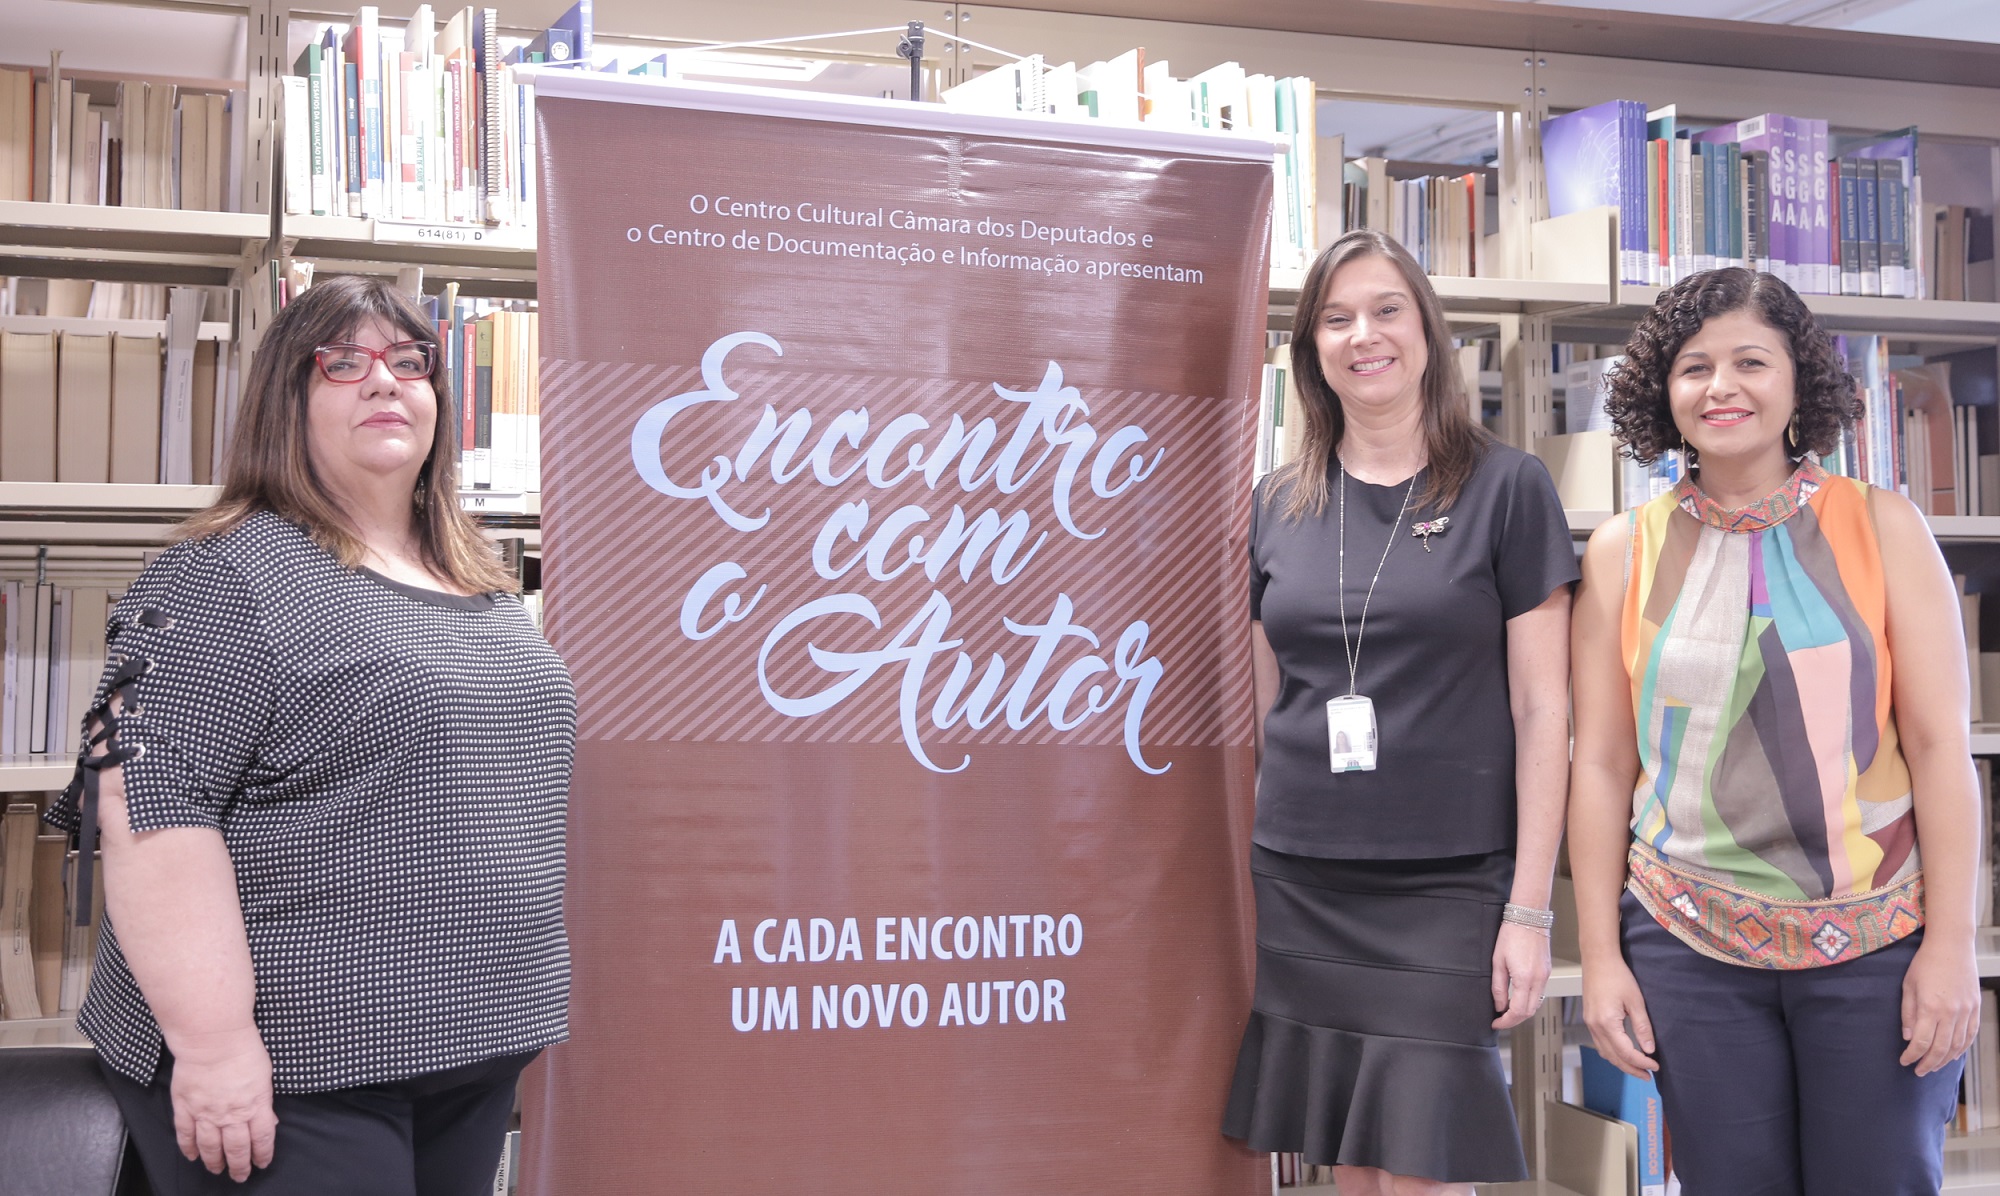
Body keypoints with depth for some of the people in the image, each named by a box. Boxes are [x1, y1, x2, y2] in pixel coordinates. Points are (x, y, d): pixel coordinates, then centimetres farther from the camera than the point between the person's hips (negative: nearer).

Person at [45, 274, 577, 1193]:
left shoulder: (482, 589, 13)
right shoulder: (226, 577, -10)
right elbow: (148, 808, -18)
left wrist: (527, 1007, 19)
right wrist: (213, 1041, -23)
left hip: (474, 1052, 7)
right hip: (294, 1068, -7)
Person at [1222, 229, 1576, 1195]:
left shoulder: (1505, 488, -2)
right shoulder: (1275, 507, 9)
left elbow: (1541, 711, -4)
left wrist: (1529, 909, -9)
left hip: (1445, 887, -3)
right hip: (1295, 888, 4)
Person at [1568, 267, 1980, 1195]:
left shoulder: (1882, 527, 0)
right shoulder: (1623, 552, 3)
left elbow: (1939, 743, -2)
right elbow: (1602, 766, 3)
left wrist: (1952, 943, -7)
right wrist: (1600, 956, 1)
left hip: (1876, 943, -1)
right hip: (1692, 946, 1)